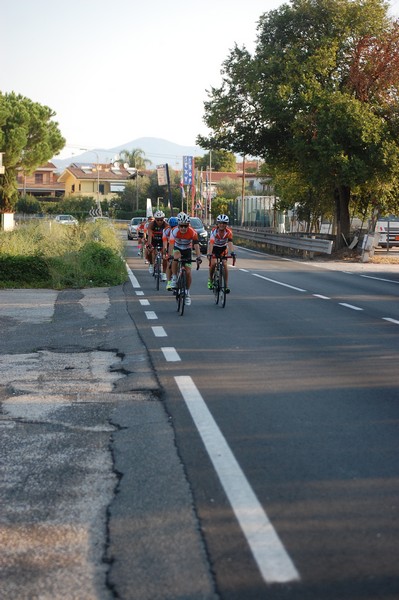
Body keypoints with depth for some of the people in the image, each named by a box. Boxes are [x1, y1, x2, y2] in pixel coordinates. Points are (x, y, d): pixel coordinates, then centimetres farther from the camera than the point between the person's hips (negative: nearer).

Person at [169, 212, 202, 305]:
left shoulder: (193, 232, -27)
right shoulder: (174, 231, -29)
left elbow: (196, 245, -33)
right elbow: (171, 244, -37)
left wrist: (198, 257, -47)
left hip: (187, 250, 1)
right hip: (177, 248, -1)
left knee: (188, 272, -7)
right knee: (176, 257, -37)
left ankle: (187, 292, 12)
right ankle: (174, 278, -19)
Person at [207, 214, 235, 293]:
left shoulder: (229, 232, -24)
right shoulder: (214, 231, -29)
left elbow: (230, 243, -36)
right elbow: (211, 243, -39)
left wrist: (232, 252, -53)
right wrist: (209, 254, -53)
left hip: (223, 248, 1)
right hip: (214, 248, -1)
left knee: (224, 265, -13)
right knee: (213, 263, -20)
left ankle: (226, 285, -9)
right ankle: (210, 279, 7)